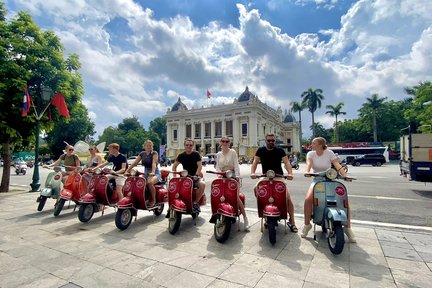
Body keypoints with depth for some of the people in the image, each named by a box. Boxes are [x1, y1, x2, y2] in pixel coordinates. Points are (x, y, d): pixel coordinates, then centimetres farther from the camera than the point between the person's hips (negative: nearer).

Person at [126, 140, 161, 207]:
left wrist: (153, 172, -41)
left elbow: (154, 163, -25)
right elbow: (135, 163, 4)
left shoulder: (154, 153, -8)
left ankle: (153, 200, -16)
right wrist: (127, 170, -7)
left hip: (155, 173, -5)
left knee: (150, 182, -36)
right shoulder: (142, 153, 8)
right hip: (146, 173, 6)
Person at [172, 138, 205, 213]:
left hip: (196, 176, -2)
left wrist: (196, 175, -21)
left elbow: (200, 166, -8)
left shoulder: (196, 154, -1)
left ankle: (195, 202, -14)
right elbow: (174, 166, 9)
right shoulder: (181, 155, 5)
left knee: (202, 184, -32)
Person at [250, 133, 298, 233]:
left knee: (288, 198, -10)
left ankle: (292, 221, 6)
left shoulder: (280, 150, -1)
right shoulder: (260, 150, 2)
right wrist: (252, 172, -25)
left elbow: (286, 162, -10)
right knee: (256, 189, -23)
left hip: (278, 177, -1)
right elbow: (255, 162, -7)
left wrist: (290, 173, -29)